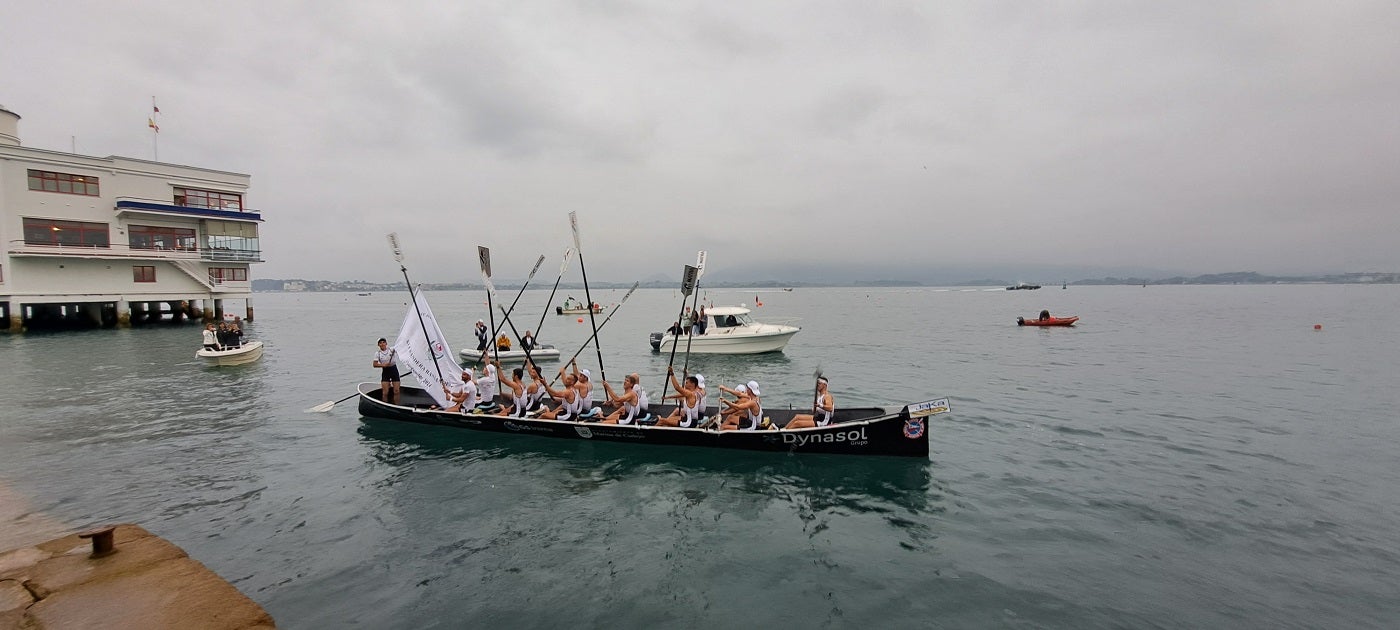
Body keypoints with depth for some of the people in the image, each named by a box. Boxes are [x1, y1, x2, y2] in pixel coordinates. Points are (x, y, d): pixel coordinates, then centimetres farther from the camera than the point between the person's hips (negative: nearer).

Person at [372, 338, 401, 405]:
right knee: (385, 393, -4)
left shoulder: (391, 349, 0)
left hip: (394, 370, 0)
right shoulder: (377, 353, 1)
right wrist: (383, 365, -17)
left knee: (396, 391, -2)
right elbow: (375, 364, -3)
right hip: (385, 372, 0)